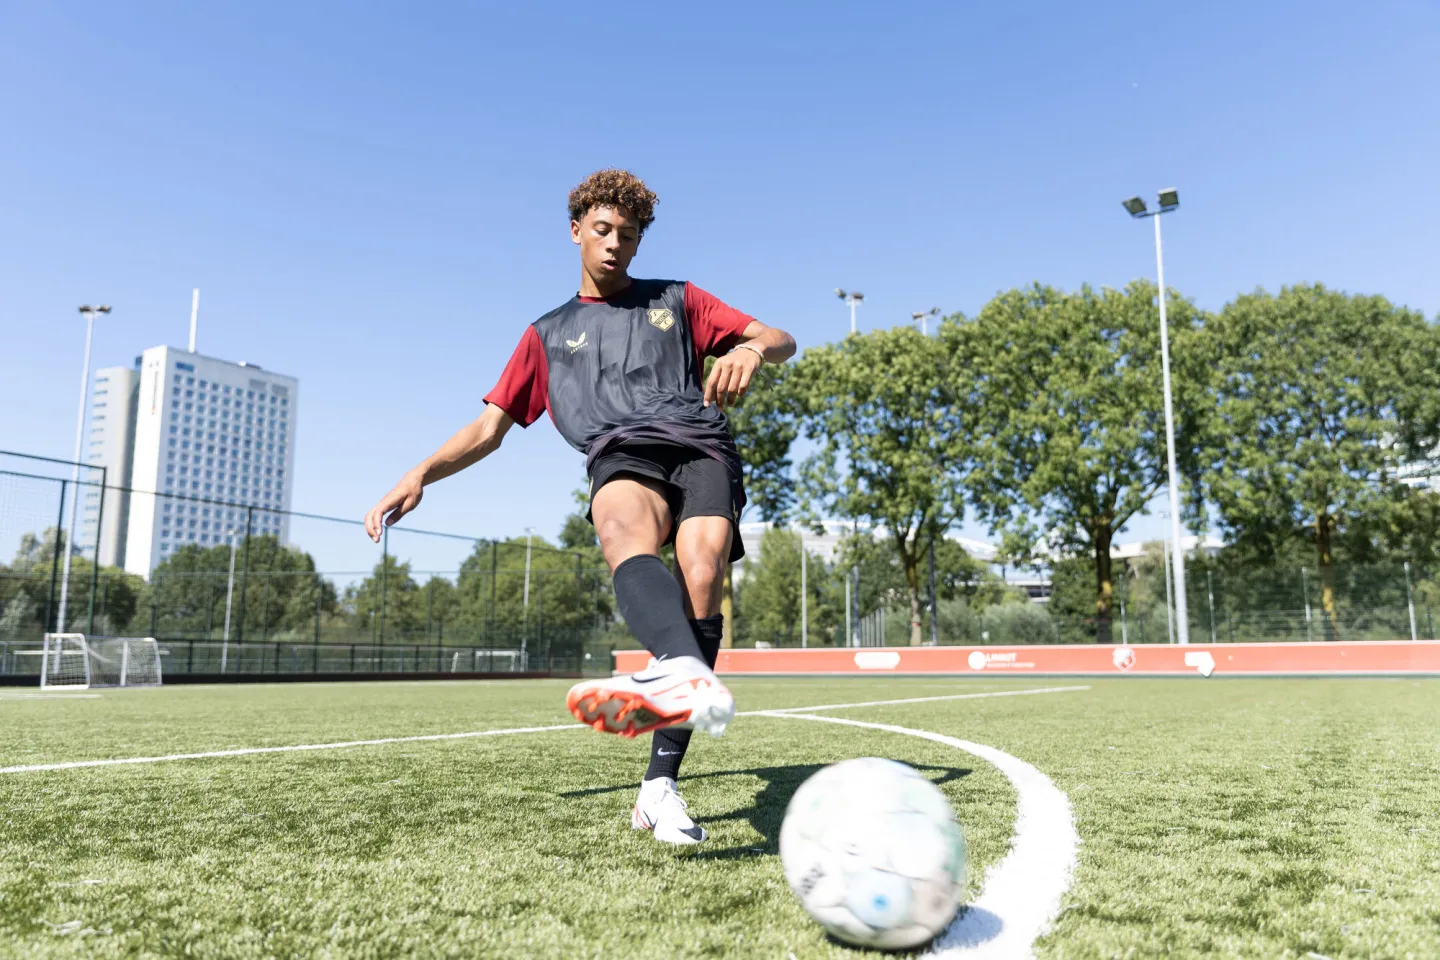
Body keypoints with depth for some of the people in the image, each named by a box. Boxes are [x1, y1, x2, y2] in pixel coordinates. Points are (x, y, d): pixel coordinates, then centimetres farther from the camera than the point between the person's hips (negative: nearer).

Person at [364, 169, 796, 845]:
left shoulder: (676, 301, 28)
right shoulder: (548, 334, 30)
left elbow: (781, 341, 20)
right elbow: (490, 425, 26)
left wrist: (751, 352, -6)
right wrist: (421, 474, 9)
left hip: (700, 445, 0)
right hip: (621, 456, 0)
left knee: (702, 579, -30)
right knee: (626, 535, -38)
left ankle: (661, 785, -30)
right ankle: (693, 678, -67)